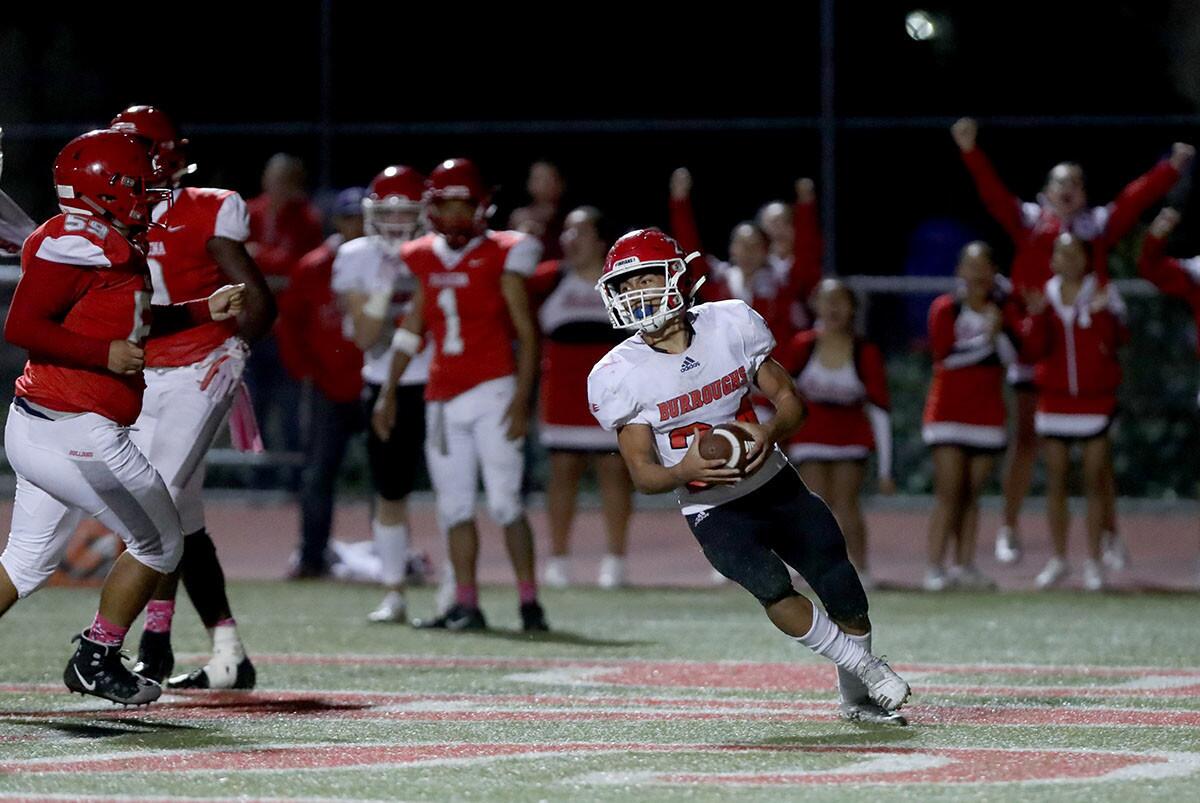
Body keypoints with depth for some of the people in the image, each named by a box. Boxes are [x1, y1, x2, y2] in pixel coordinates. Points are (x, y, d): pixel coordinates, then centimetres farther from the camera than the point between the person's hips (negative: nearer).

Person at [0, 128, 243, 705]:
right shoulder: (77, 244, -16)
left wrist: (206, 310, 24)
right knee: (160, 543, 6)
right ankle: (96, 662, 13)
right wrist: (106, 355, -21)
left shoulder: (110, 246, 14)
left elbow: (130, 323, 29)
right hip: (75, 434, -10)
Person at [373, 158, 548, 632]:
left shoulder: (502, 256, -5)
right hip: (443, 396, 6)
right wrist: (388, 393, 17)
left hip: (492, 389, -6)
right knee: (454, 503, 5)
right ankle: (466, 605, 10)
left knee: (505, 500, -9)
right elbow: (411, 331, 19)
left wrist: (522, 397, -13)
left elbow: (526, 331, -6)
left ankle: (529, 602, -5)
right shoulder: (424, 259, 10)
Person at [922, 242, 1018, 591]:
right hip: (948, 413, -4)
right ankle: (935, 568, -13)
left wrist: (1000, 329, -18)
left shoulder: (1004, 310, 7)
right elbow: (945, 354, -14)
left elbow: (1013, 356, -3)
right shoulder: (945, 309, -3)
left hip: (987, 415, 4)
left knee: (971, 494, 6)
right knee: (949, 493, -12)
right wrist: (986, 339, -15)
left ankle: (964, 566, 10)